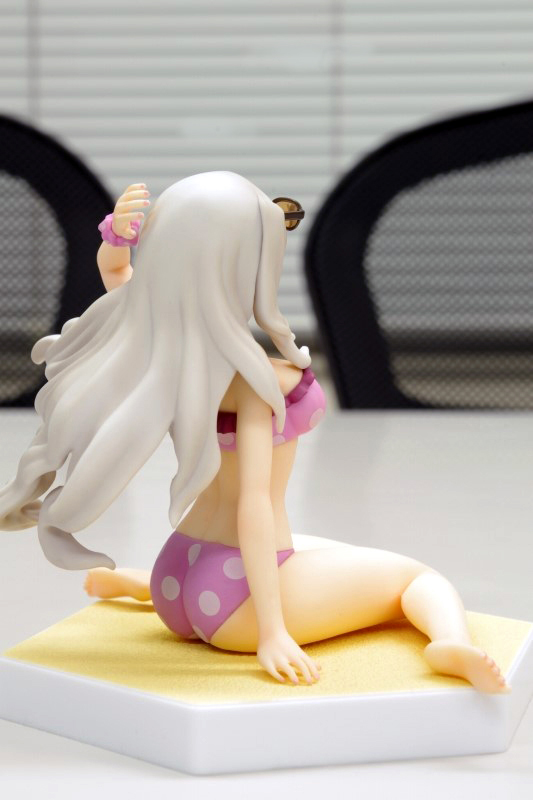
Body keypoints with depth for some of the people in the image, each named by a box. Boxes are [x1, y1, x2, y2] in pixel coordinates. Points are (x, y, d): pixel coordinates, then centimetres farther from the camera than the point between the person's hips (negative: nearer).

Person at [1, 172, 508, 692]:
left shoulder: (160, 338, -2)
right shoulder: (248, 371, -23)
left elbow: (114, 268, 16)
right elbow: (254, 504, -27)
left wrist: (118, 231, -8)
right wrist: (273, 632, -26)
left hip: (175, 586, 8)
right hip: (236, 603, -8)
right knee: (418, 577, 4)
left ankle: (121, 581, 36)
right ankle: (451, 644, -26)